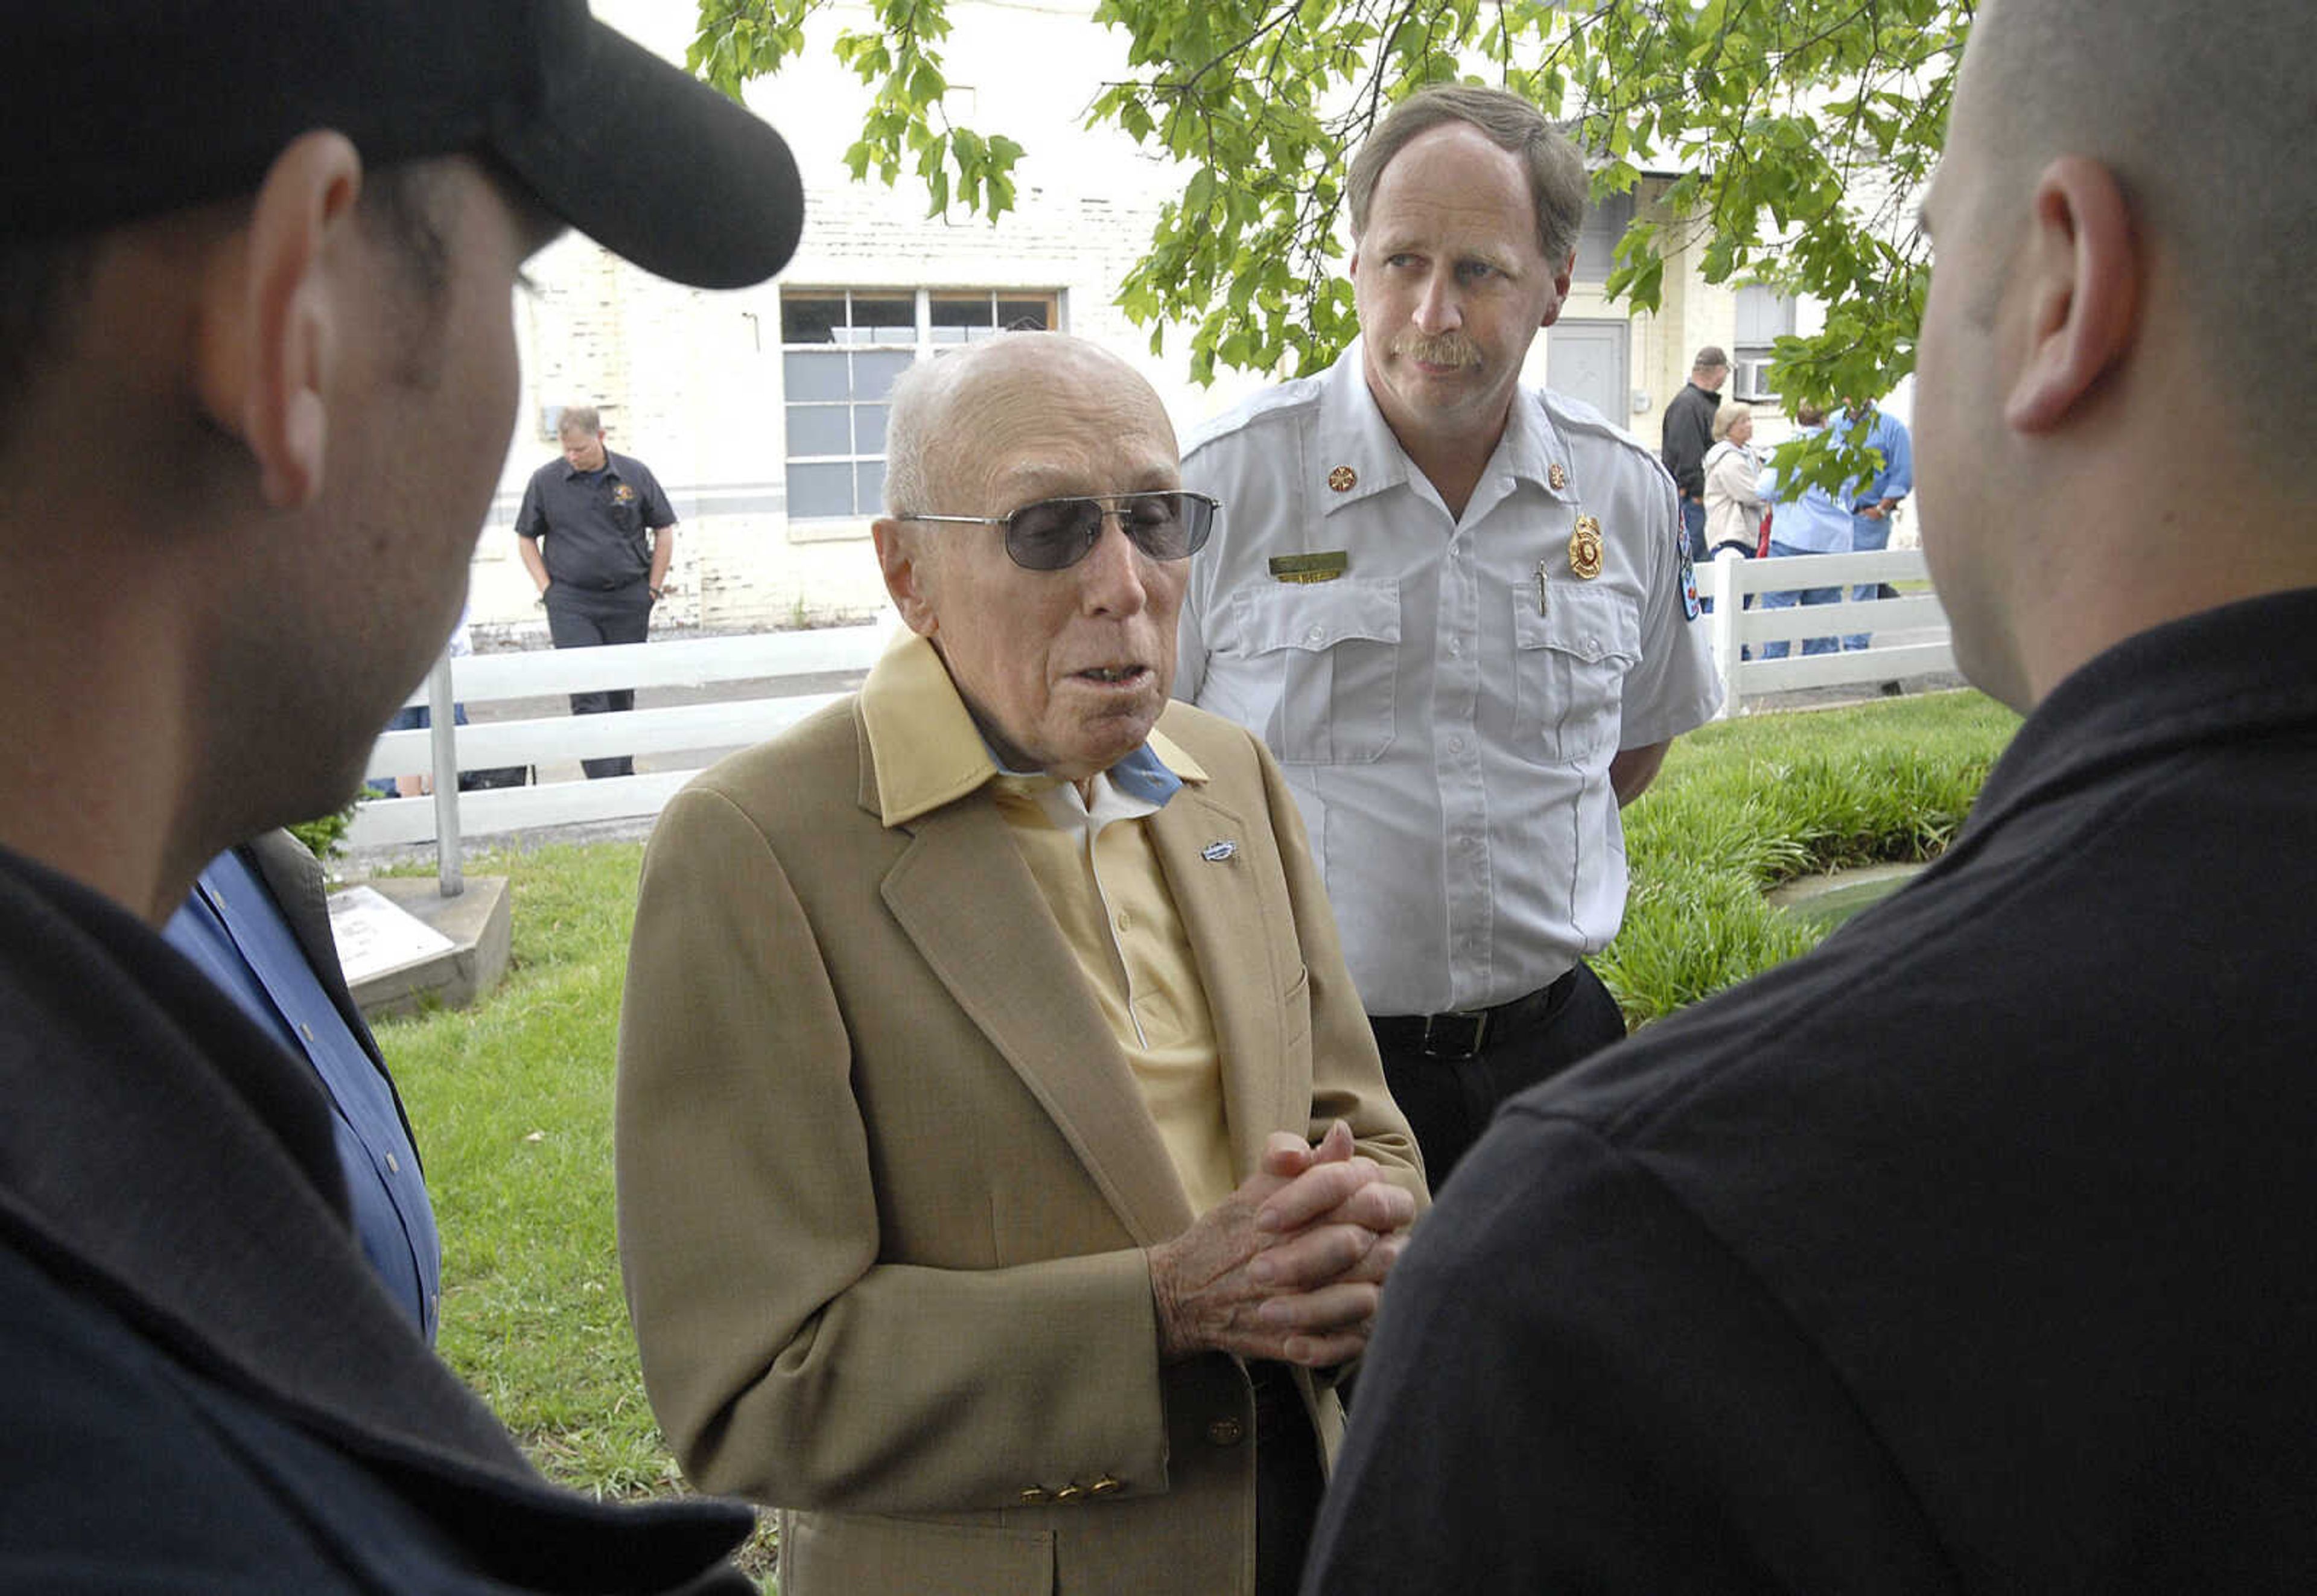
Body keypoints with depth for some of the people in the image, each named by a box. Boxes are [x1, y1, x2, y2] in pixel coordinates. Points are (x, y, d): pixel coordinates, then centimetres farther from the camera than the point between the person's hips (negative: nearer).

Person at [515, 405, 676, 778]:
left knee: (622, 693, 10)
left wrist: (652, 590, 5)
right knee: (588, 696, -11)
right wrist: (548, 591, 0)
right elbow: (526, 538, 10)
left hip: (628, 600, 2)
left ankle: (624, 774, 23)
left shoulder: (635, 475, 3)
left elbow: (664, 531, 10)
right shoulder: (545, 481, 1)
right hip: (571, 602, -1)